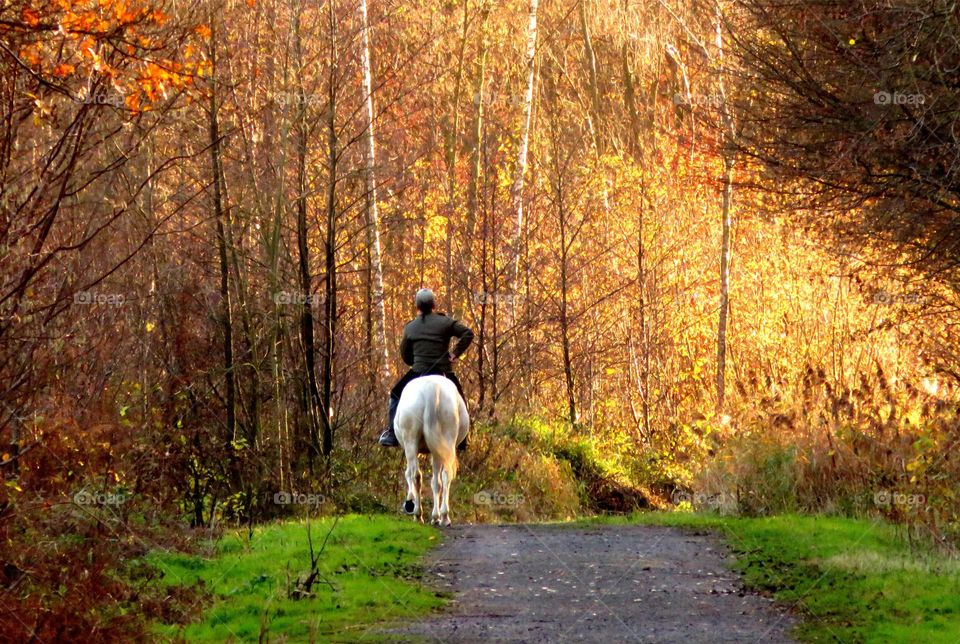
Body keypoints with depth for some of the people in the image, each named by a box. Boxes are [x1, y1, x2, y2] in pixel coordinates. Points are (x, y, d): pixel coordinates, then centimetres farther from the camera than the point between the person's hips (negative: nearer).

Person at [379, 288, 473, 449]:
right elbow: (468, 334, -11)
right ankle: (461, 441, 15)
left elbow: (405, 356, 13)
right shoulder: (444, 322, 0)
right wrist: (456, 353, -6)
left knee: (396, 394, 21)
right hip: (444, 372, 0)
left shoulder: (410, 327, 6)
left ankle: (391, 434, 9)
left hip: (419, 372, 0)